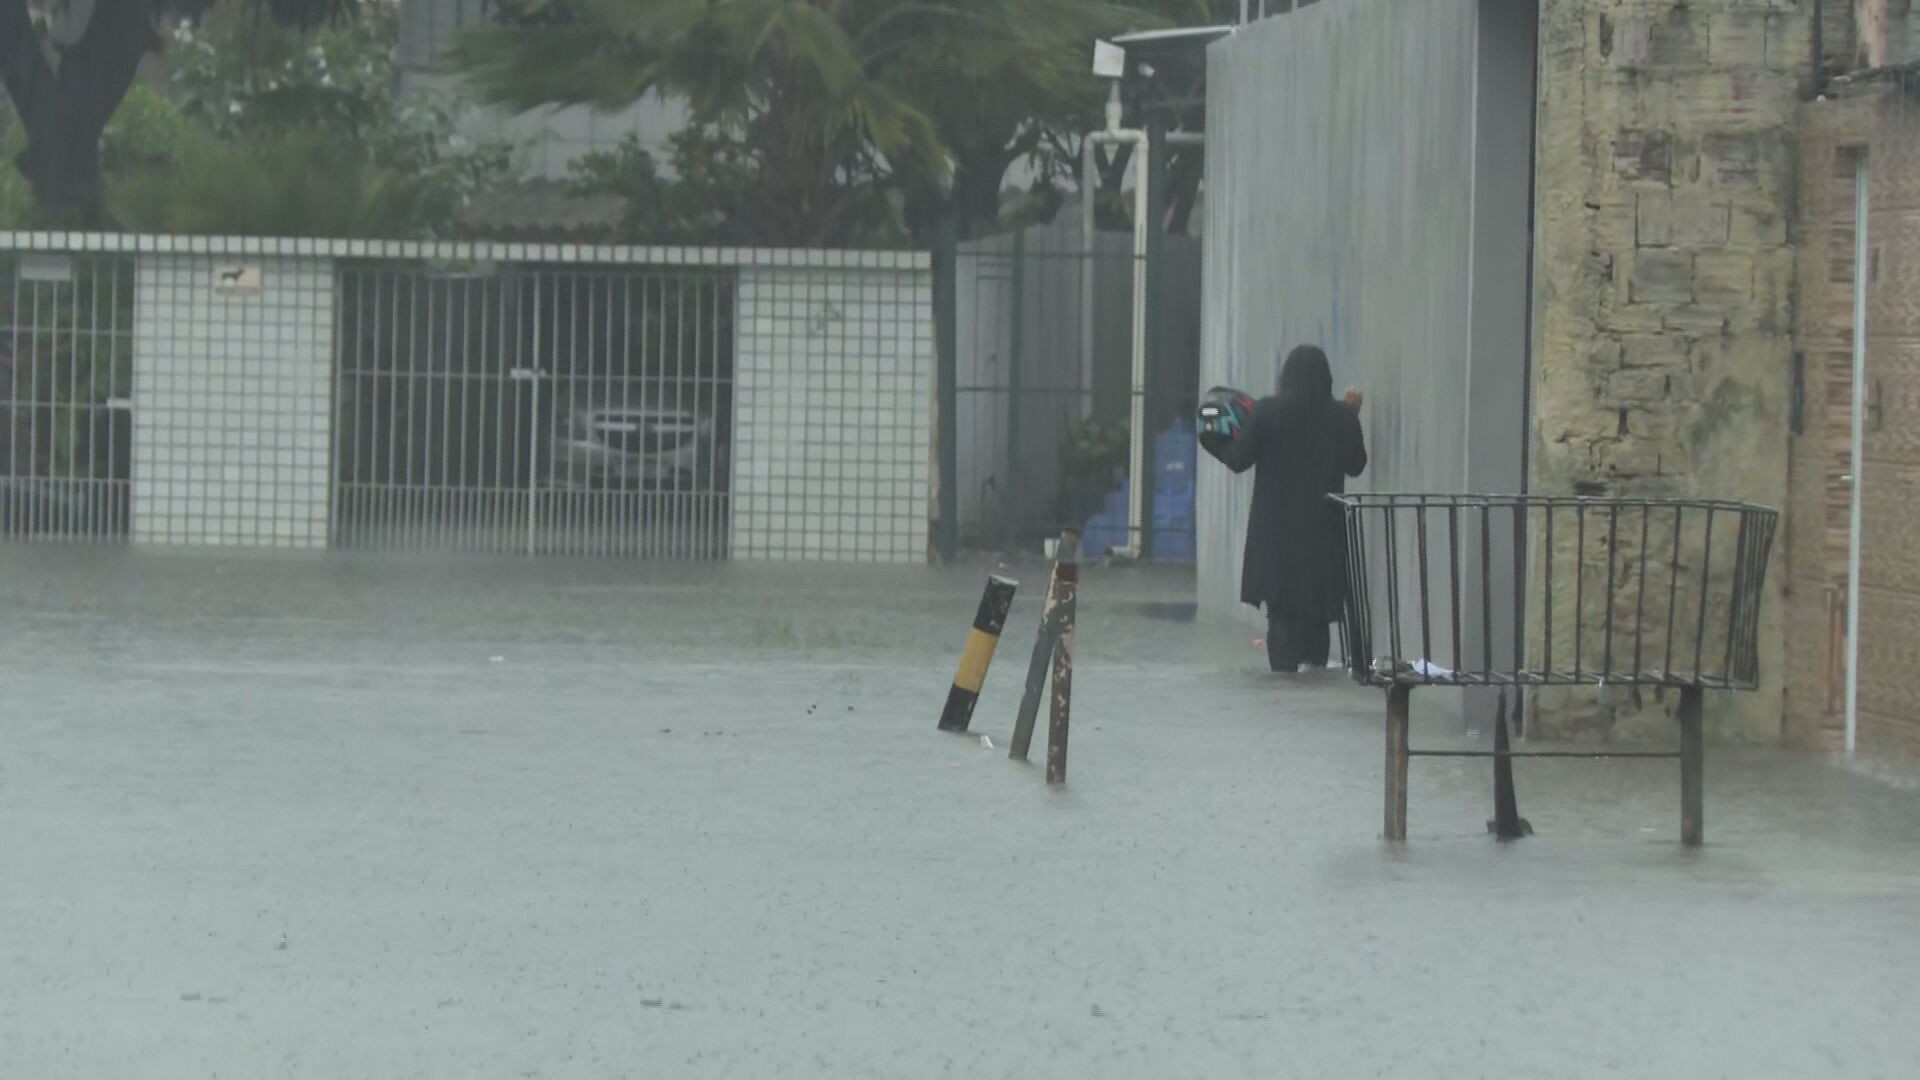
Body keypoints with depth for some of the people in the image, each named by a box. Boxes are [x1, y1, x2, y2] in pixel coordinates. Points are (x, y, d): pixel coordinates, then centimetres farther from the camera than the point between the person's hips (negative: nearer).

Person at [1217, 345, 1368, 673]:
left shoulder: (1266, 411, -10)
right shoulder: (1340, 416, -5)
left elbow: (1239, 460, -8)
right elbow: (1356, 465, 8)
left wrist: (1220, 442, 12)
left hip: (1276, 524, -2)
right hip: (1323, 523, 2)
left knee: (1280, 597, 4)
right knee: (1318, 593, 15)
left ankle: (1285, 664, -2)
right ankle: (1315, 659, 16)